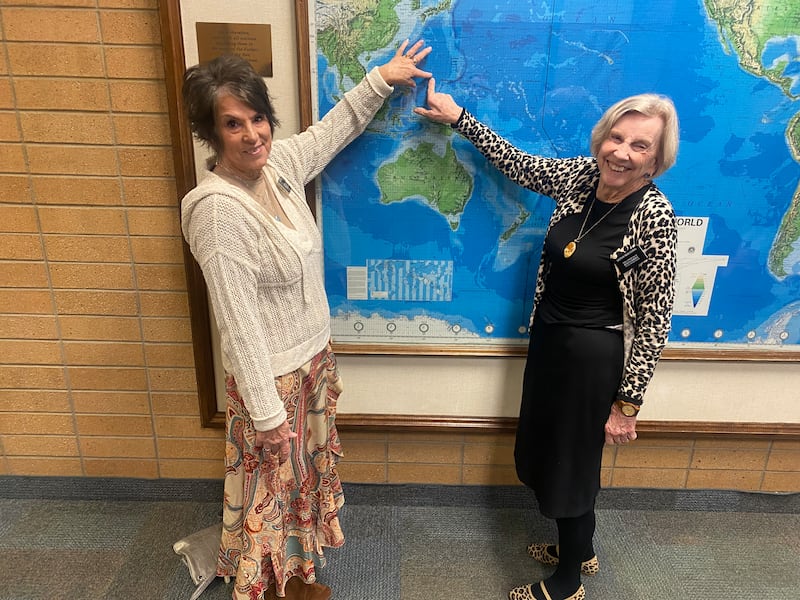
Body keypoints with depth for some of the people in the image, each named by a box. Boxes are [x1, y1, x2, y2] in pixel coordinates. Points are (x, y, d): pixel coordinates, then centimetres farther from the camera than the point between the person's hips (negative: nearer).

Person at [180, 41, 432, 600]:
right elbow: (239, 322, -25)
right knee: (269, 487, 15)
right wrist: (266, 412, -19)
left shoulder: (278, 162, -4)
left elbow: (332, 131, 16)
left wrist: (381, 79, 18)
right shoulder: (218, 208, -27)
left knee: (304, 473, 26)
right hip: (271, 376, -8)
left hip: (312, 357, 8)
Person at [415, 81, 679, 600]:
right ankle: (580, 548, 50)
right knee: (548, 448, 23)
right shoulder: (582, 175, -5)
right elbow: (518, 165, 11)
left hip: (592, 354, -7)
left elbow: (655, 320, -18)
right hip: (549, 337, 7)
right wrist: (458, 117, 10)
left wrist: (627, 403, -14)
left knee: (570, 462, 11)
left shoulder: (654, 217, -21)